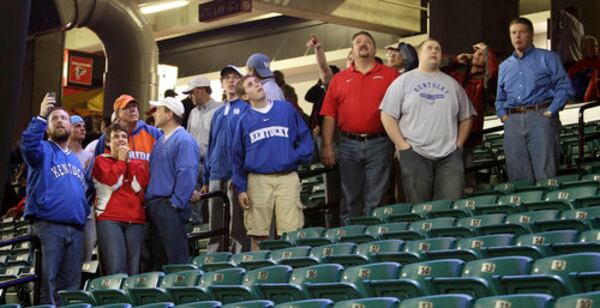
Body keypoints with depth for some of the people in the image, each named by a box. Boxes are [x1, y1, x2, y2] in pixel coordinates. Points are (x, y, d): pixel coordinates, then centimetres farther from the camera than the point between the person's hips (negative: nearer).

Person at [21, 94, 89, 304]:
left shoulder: (75, 159, 25)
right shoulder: (44, 150, 5)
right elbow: (28, 145, -20)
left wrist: (85, 215, 10)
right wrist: (41, 117, -27)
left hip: (76, 229, 6)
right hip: (48, 226, -6)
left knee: (70, 285, 6)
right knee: (47, 281, -10)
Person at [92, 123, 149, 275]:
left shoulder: (138, 163, 21)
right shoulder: (101, 160, 12)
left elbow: (139, 186, 2)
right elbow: (113, 182, -7)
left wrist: (128, 161, 6)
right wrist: (121, 160, 6)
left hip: (135, 219, 3)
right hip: (109, 219, -3)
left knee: (134, 270, -6)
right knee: (116, 269, -18)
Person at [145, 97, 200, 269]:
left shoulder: (184, 141, -8)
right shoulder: (159, 142, 20)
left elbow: (187, 174, -17)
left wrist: (176, 203, -19)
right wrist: (148, 201, 13)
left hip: (170, 207, -9)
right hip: (154, 207, 9)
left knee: (176, 260, -11)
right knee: (157, 259, 12)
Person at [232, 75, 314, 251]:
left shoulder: (286, 109, 9)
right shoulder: (245, 120, 11)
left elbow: (305, 138, 10)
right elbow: (238, 157, 12)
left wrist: (296, 158, -6)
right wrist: (240, 188, 4)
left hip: (287, 178, -1)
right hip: (257, 181, 1)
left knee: (291, 233, -7)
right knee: (258, 235, 0)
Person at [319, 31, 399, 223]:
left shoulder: (390, 75, 7)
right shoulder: (339, 79, 13)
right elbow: (329, 115, 8)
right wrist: (327, 146, -1)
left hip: (379, 144, -2)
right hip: (349, 144, 2)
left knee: (375, 201, -1)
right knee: (349, 200, 5)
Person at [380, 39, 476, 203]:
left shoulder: (452, 84, 16)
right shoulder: (403, 81, 7)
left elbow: (466, 117, 20)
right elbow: (387, 116, 2)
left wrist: (458, 145, 6)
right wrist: (402, 145, -6)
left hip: (449, 156, 2)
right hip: (414, 154, -2)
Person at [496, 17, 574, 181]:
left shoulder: (548, 58, 9)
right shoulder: (505, 66, 23)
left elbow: (565, 88, 0)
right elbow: (500, 98, 27)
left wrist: (550, 112, -10)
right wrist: (503, 115, 8)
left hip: (540, 117, -4)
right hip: (513, 122, 4)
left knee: (545, 176, -11)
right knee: (519, 178, -1)